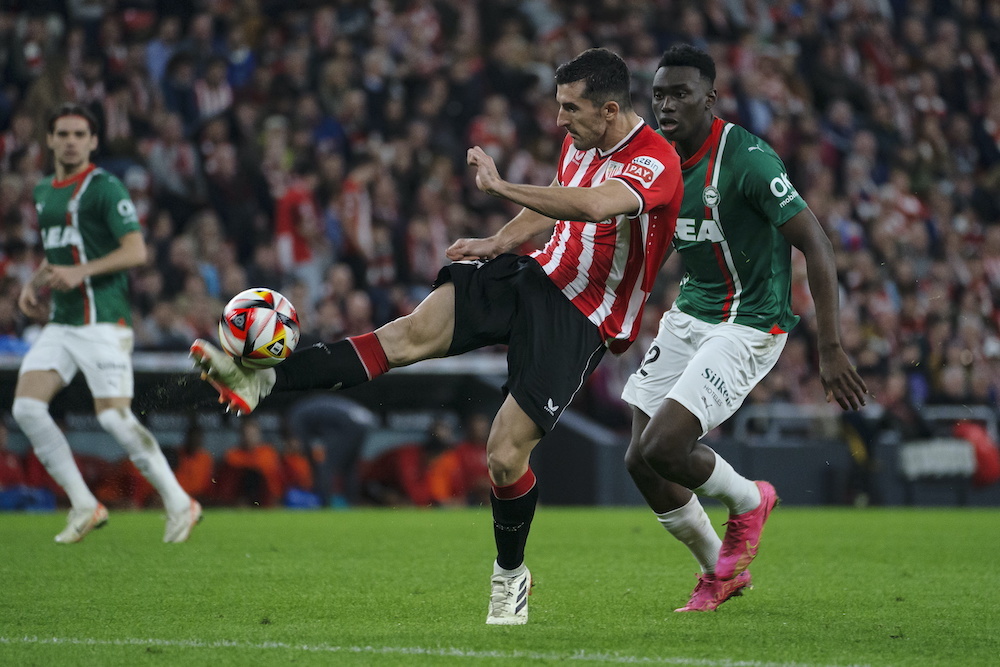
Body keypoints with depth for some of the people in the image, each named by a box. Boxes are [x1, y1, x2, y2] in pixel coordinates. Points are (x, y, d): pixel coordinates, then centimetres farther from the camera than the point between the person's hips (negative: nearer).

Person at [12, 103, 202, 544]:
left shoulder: (105, 188, -8)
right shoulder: (43, 192, 17)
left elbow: (136, 251, -15)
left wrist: (81, 271, -25)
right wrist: (34, 284, 12)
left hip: (103, 321, -8)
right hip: (60, 322, 8)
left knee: (114, 418, -13)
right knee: (26, 407, -7)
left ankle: (179, 504, 2)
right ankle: (84, 506, 1)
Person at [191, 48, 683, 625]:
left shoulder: (656, 163, -20)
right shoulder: (580, 140, 7)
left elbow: (597, 205, -41)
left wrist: (500, 186, -35)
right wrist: (501, 242, 8)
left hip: (581, 323, -6)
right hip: (536, 275, 7)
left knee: (505, 458, -11)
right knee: (412, 332, -17)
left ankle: (510, 575, 17)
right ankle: (261, 381, -26)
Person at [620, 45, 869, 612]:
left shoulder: (747, 159, -21)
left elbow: (816, 245, -21)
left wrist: (831, 350, -24)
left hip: (747, 326, -8)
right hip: (688, 315, 8)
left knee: (662, 448, -20)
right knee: (641, 460, 2)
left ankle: (749, 500, 12)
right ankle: (721, 570, 25)